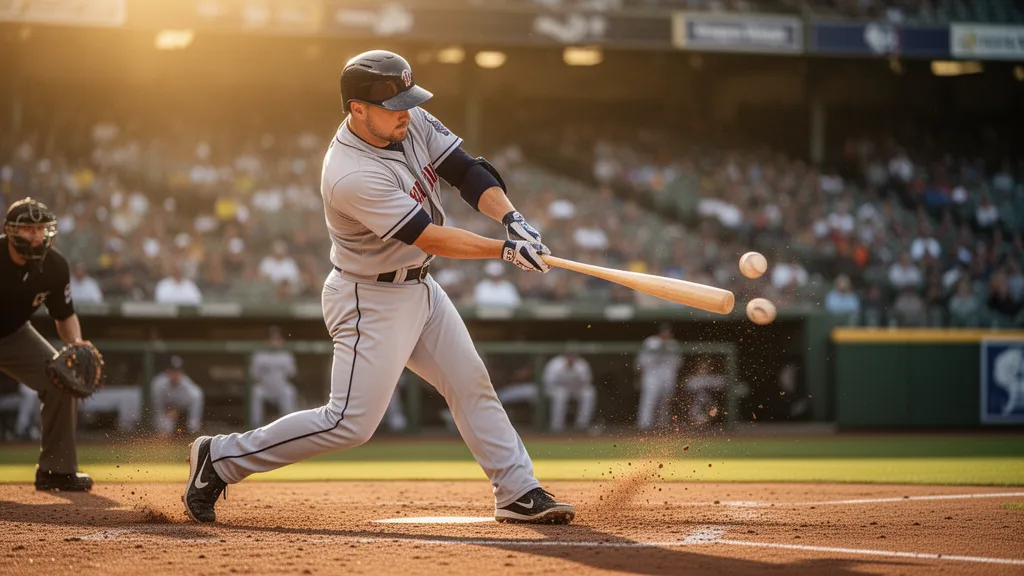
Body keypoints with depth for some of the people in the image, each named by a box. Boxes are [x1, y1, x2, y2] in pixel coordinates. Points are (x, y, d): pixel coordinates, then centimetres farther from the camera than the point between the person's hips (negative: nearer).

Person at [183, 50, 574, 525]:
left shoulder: (412, 124, -6)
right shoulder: (350, 176, -30)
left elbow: (466, 170, -4)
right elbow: (429, 237, -29)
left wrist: (511, 218, -21)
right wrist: (505, 250, -27)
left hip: (420, 288, 9)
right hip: (370, 302, -9)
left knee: (471, 384, 11)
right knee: (351, 423, -9)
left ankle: (518, 493, 19)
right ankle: (220, 458, 1)